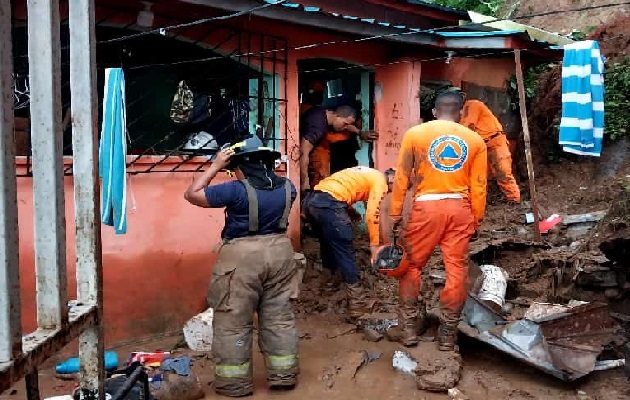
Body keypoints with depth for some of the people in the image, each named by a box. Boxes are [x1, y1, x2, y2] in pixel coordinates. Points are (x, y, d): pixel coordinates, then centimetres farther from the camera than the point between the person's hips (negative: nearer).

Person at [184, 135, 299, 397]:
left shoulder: (237, 190, -16)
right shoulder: (287, 187, 1)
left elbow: (192, 194, -8)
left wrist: (215, 167, -4)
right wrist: (265, 169, 19)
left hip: (242, 256, -6)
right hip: (279, 252, 6)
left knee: (233, 322, 6)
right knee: (279, 318, 15)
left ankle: (235, 383, 14)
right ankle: (284, 376, 22)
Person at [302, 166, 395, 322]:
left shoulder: (368, 174, 32)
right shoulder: (380, 181, 6)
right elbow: (372, 216, -4)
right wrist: (375, 246, 1)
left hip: (310, 200, 9)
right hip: (329, 204, -9)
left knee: (329, 246, 24)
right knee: (346, 255, -3)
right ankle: (356, 311, -2)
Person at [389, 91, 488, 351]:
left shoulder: (415, 134, 3)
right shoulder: (475, 140, 7)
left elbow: (401, 177, 1)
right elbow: (478, 186, 6)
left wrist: (395, 214, 7)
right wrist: (476, 221, 15)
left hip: (426, 206, -1)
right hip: (460, 208, 2)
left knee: (412, 265, 12)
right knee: (456, 269, 8)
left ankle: (410, 328, 16)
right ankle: (447, 334, 15)